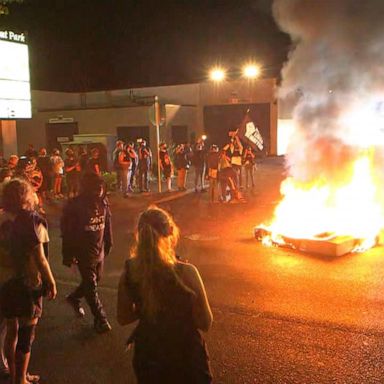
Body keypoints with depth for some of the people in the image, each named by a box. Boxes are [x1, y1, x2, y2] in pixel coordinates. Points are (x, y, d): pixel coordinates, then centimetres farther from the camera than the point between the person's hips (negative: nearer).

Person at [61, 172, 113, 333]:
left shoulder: (103, 202, -2)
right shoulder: (75, 205, -18)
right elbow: (67, 232, -14)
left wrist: (108, 244, 14)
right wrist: (68, 255, -13)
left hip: (99, 250, 6)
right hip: (84, 252, -6)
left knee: (95, 280, 20)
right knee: (91, 285, 1)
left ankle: (74, 297, 46)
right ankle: (100, 319, 12)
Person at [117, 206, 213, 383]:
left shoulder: (129, 272, -13)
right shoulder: (186, 272, -25)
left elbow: (123, 318, 0)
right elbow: (205, 323, -15)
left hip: (147, 355, 3)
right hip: (185, 355, -3)